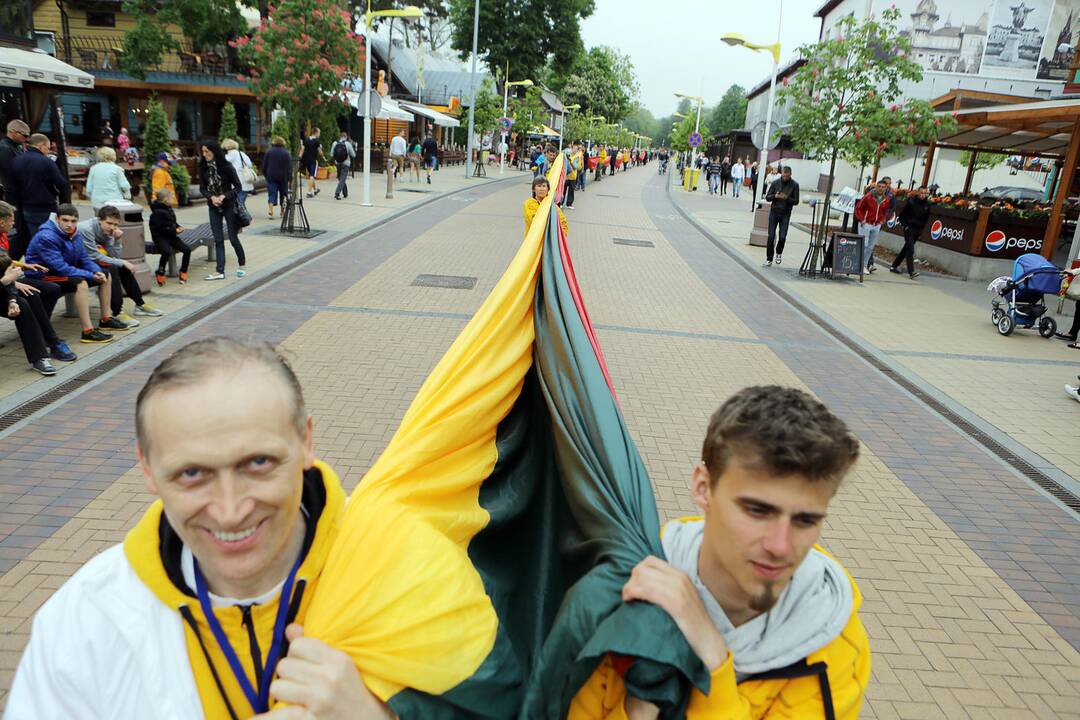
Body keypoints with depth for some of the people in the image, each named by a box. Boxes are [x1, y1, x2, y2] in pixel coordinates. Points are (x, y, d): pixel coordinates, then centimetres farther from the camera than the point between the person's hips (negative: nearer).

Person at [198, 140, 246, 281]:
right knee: (218, 239, 3)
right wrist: (211, 197, -16)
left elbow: (237, 186, -8)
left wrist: (224, 196, -19)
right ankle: (219, 271, 5)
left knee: (233, 237, 2)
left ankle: (242, 265, 24)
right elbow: (202, 188, 3)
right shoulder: (203, 167, -2)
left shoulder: (226, 166, -12)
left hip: (229, 205, -3)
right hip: (213, 207, 3)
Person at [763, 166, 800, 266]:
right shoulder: (775, 183, 2)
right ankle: (769, 259, 6)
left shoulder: (794, 185, -2)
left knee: (782, 237, -5)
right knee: (771, 236, -3)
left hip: (785, 214, -1)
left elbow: (796, 201, -2)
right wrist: (775, 196, -17)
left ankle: (779, 253, 25)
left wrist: (787, 198, -19)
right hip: (774, 212, 1)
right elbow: (767, 197, 3)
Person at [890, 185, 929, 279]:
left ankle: (894, 266, 23)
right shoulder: (911, 201, -8)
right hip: (909, 229, -5)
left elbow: (927, 218, 17)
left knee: (907, 249, 11)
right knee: (910, 249, -13)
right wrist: (905, 225, -7)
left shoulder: (927, 204, 4)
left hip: (918, 230, 5)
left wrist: (922, 227, 9)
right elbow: (902, 214, -2)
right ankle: (911, 271, -18)